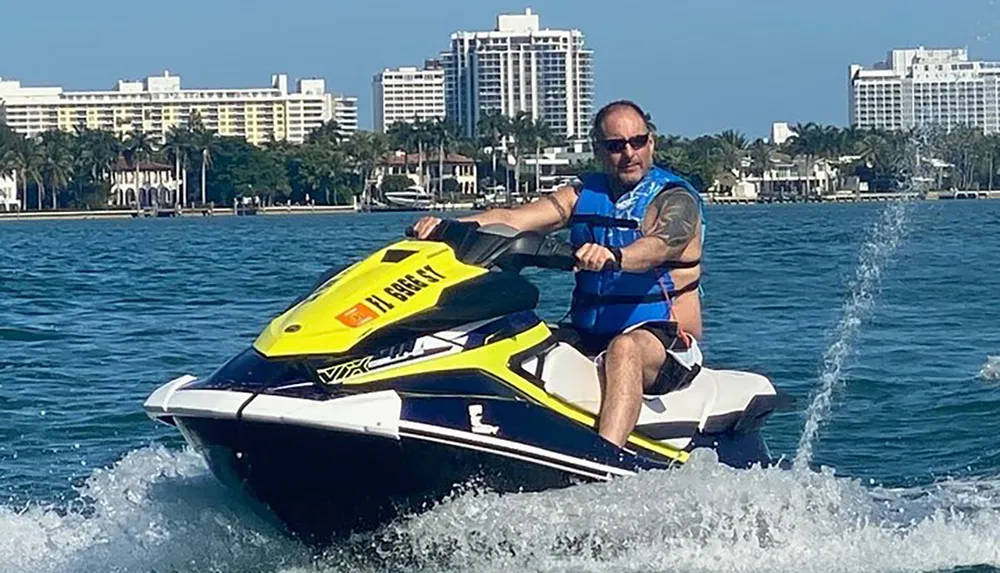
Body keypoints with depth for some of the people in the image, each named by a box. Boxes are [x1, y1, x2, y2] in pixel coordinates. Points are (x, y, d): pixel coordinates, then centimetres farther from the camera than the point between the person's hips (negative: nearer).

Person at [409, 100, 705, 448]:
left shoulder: (676, 200, -4)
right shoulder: (584, 195, 12)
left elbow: (658, 246, -27)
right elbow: (511, 219, 0)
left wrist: (613, 257, -50)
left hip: (667, 342, -7)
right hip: (588, 339, 7)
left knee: (624, 348, -39)